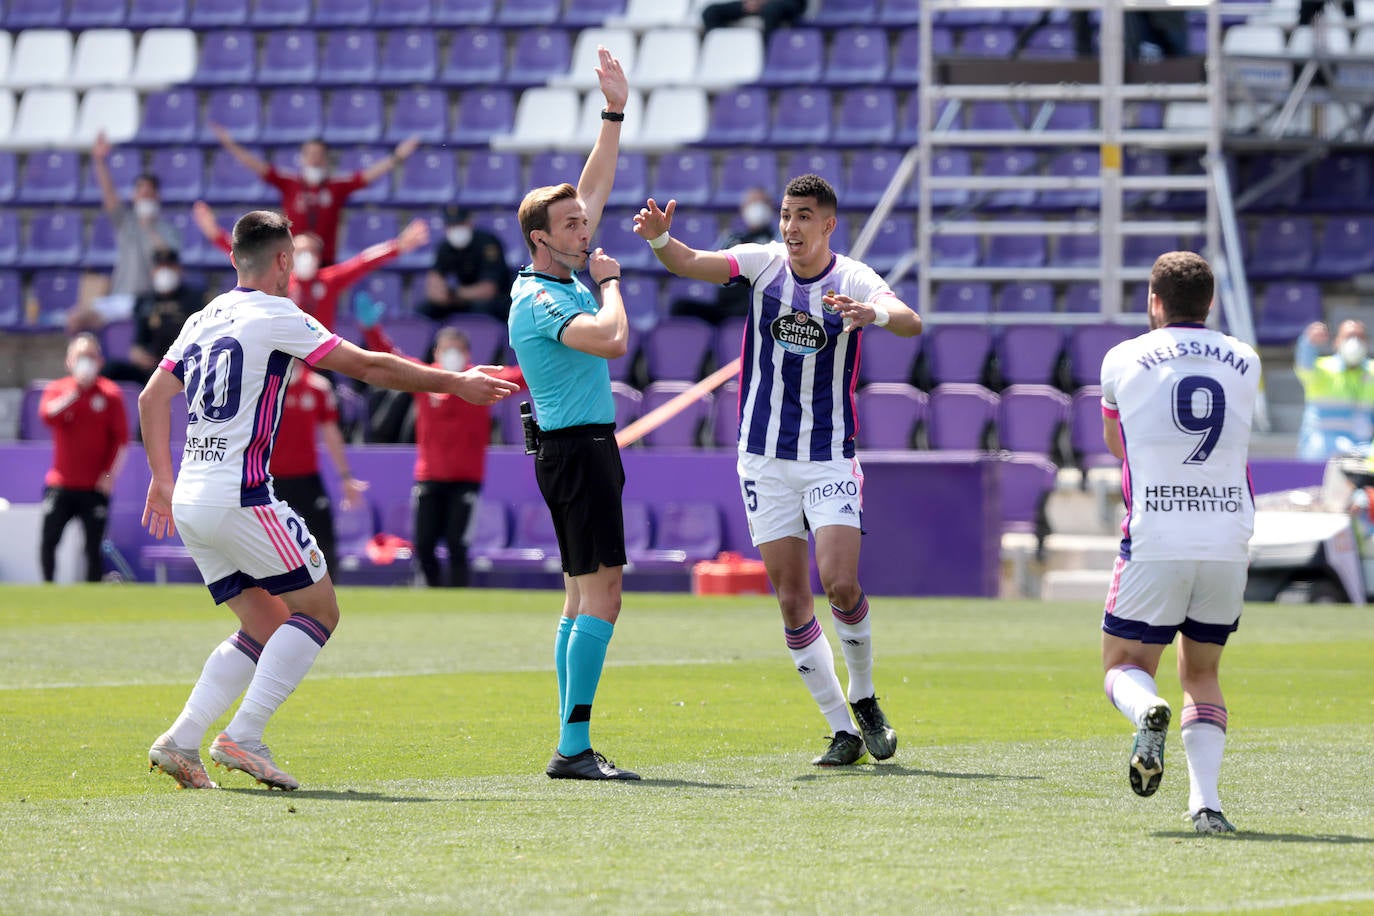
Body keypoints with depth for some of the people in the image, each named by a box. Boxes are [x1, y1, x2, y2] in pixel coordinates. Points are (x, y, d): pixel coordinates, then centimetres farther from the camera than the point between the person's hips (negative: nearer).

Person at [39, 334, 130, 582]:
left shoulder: (110, 393, 1)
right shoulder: (57, 389, 6)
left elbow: (121, 438, 0)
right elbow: (48, 415, -15)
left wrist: (109, 474, -7)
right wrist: (75, 391, -18)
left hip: (95, 487, -1)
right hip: (61, 484, 1)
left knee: (94, 548, -2)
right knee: (48, 541, -6)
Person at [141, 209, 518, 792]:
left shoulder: (205, 319, 15)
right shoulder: (275, 317, -8)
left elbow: (152, 398, 18)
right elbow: (369, 368, -6)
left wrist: (162, 478, 25)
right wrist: (455, 384, 3)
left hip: (188, 503, 8)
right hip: (239, 498, -8)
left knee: (265, 626, 14)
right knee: (318, 609, 2)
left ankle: (180, 741, 3)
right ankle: (243, 738, -9)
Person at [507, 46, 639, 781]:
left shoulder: (565, 275, 12)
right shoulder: (539, 300, -15)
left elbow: (593, 188, 22)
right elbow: (612, 338, -29)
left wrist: (615, 113, 19)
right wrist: (609, 282, -11)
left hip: (584, 449, 11)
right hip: (577, 449, -11)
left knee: (582, 597, 9)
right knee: (601, 594, -15)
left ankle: (572, 747, 9)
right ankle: (573, 746, -21)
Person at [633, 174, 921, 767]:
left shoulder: (854, 280, -7)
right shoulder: (762, 264, -1)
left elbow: (910, 323, -25)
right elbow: (691, 264, -15)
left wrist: (875, 314, -47)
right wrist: (659, 238, -36)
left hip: (830, 459, -2)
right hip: (764, 459, 2)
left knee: (840, 583, -16)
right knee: (791, 598, -1)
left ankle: (864, 699, 10)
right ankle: (843, 732, 8)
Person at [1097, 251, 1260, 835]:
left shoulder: (1124, 360, 2)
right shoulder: (1245, 363, 8)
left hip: (1155, 542, -3)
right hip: (1229, 544, 3)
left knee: (1125, 667, 11)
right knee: (1201, 675, 16)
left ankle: (1147, 712, -26)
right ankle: (1205, 801, -4)